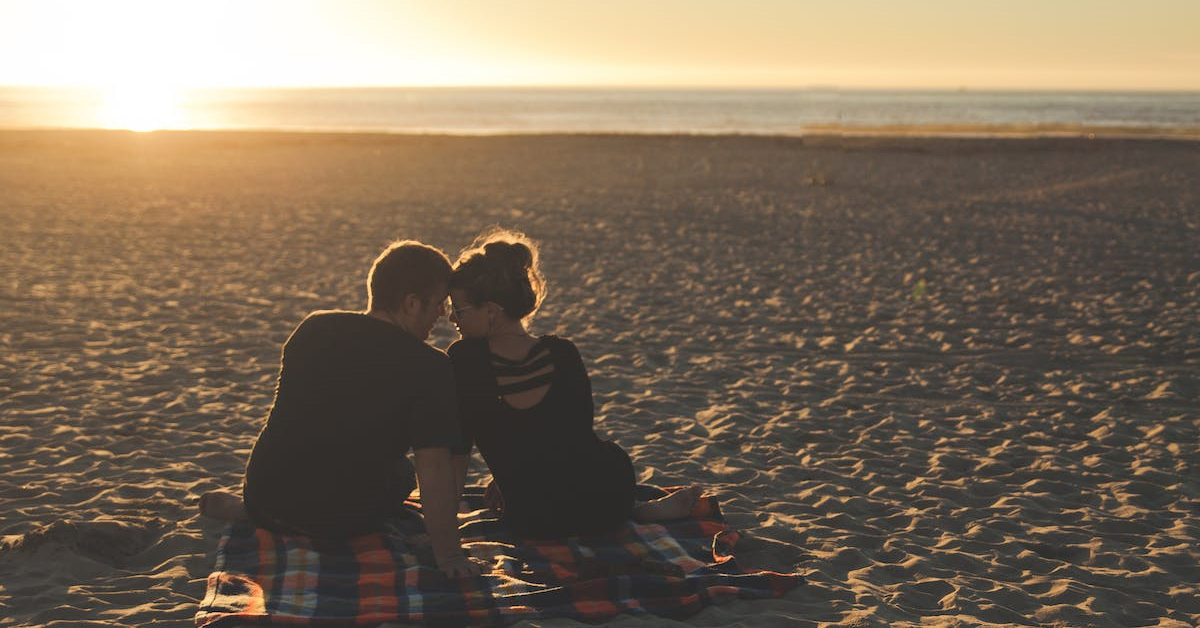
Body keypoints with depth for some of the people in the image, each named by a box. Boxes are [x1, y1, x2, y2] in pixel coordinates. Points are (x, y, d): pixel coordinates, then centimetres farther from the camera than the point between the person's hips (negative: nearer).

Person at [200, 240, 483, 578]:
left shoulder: (313, 328, -2)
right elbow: (434, 467, -22)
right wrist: (448, 554, -16)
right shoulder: (429, 368, -19)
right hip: (343, 523, -6)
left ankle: (241, 507, 20)